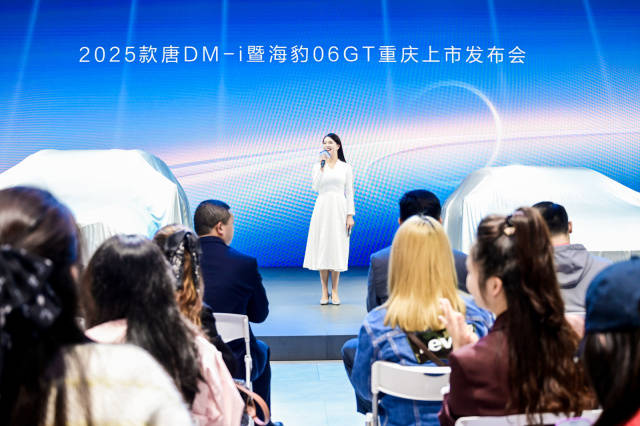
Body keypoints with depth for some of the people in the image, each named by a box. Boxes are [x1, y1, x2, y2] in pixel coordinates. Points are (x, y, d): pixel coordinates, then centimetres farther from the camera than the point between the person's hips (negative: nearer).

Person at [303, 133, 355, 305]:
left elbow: (349, 192, 3)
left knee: (337, 248, 2)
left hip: (339, 209, -1)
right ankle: (324, 292, 11)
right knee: (322, 247, 1)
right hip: (322, 208, 1)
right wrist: (322, 165, -10)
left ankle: (334, 291, 12)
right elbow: (315, 187, -8)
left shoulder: (346, 167, 6)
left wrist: (350, 215, -3)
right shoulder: (318, 166, 8)